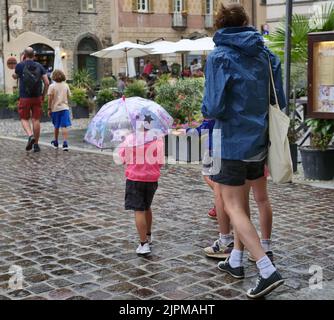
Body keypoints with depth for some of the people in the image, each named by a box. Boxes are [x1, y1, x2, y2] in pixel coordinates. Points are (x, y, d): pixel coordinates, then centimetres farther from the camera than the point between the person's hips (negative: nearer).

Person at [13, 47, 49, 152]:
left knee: (24, 119, 10)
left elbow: (16, 77, 15)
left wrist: (14, 76, 38)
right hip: (37, 97, 2)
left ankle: (30, 136, -17)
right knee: (36, 120, 6)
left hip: (24, 98, -2)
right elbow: (47, 82, -3)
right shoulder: (39, 66, 1)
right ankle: (36, 144, 9)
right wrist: (43, 95, 9)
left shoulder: (20, 66, -5)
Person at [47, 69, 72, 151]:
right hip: (64, 108, 1)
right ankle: (65, 143, -19)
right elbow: (68, 97, 8)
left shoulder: (52, 86, -4)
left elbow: (50, 98, -9)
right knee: (64, 126, -6)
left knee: (56, 127, 14)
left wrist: (49, 108, -4)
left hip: (55, 108, -1)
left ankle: (55, 142, 28)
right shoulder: (66, 85, 5)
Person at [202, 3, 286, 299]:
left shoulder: (220, 56, -11)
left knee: (233, 207, -1)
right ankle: (236, 261, 31)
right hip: (259, 141, 6)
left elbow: (213, 107, -19)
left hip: (232, 143, -6)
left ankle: (268, 271, -11)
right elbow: (280, 100, 5)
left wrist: (206, 110, 4)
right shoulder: (266, 55, 4)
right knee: (242, 201, 21)